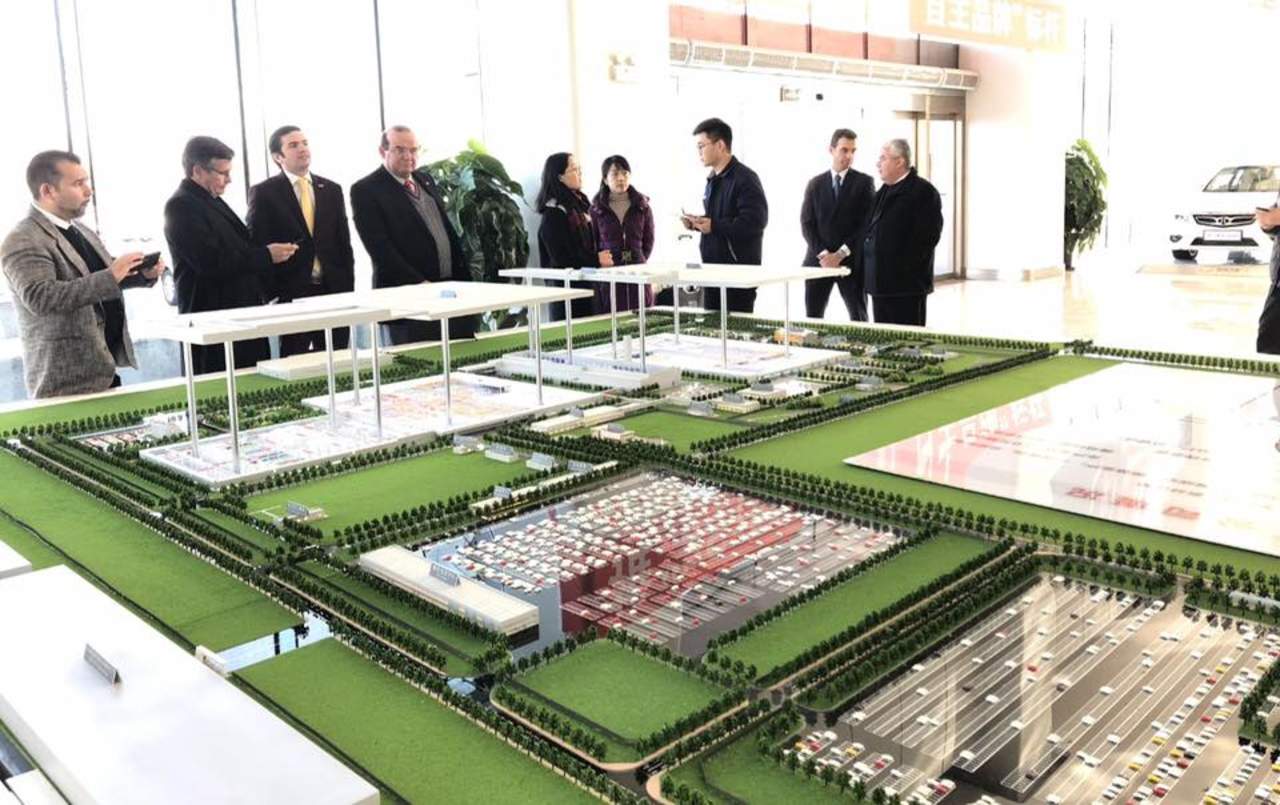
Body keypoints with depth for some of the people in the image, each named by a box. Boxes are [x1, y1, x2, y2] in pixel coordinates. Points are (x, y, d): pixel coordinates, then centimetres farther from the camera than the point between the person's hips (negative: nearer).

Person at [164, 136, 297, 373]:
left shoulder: (211, 201, 18)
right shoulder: (181, 207, -12)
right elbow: (212, 263, -21)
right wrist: (266, 255, -16)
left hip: (240, 314, 9)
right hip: (213, 322, -9)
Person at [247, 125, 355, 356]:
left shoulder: (332, 190, 13)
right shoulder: (263, 193, 1)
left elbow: (344, 243, 13)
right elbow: (257, 246, -1)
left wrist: (348, 291, 7)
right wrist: (269, 293, -7)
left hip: (333, 292, 4)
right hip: (290, 293, -3)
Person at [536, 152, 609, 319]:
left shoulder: (579, 203, 13)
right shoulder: (554, 213, -12)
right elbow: (560, 257, -17)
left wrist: (600, 257, 2)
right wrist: (596, 260, -15)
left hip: (585, 283, 8)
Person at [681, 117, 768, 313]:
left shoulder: (745, 179, -12)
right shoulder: (713, 179, 17)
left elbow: (755, 221, -23)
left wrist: (713, 226, -21)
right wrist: (698, 222, 7)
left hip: (740, 268, -9)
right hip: (713, 267, 9)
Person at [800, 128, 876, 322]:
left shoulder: (864, 182, 3)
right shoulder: (815, 183, 9)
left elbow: (867, 223, -5)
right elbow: (806, 223, 3)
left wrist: (841, 254, -12)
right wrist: (823, 254, -11)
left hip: (851, 261, -2)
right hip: (818, 260, 2)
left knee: (858, 319, 3)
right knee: (812, 318, 3)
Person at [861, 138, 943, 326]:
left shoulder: (923, 191, -8)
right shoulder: (884, 191, 16)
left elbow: (928, 235, -15)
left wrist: (905, 270, -16)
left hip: (907, 284, -8)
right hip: (881, 283, 8)